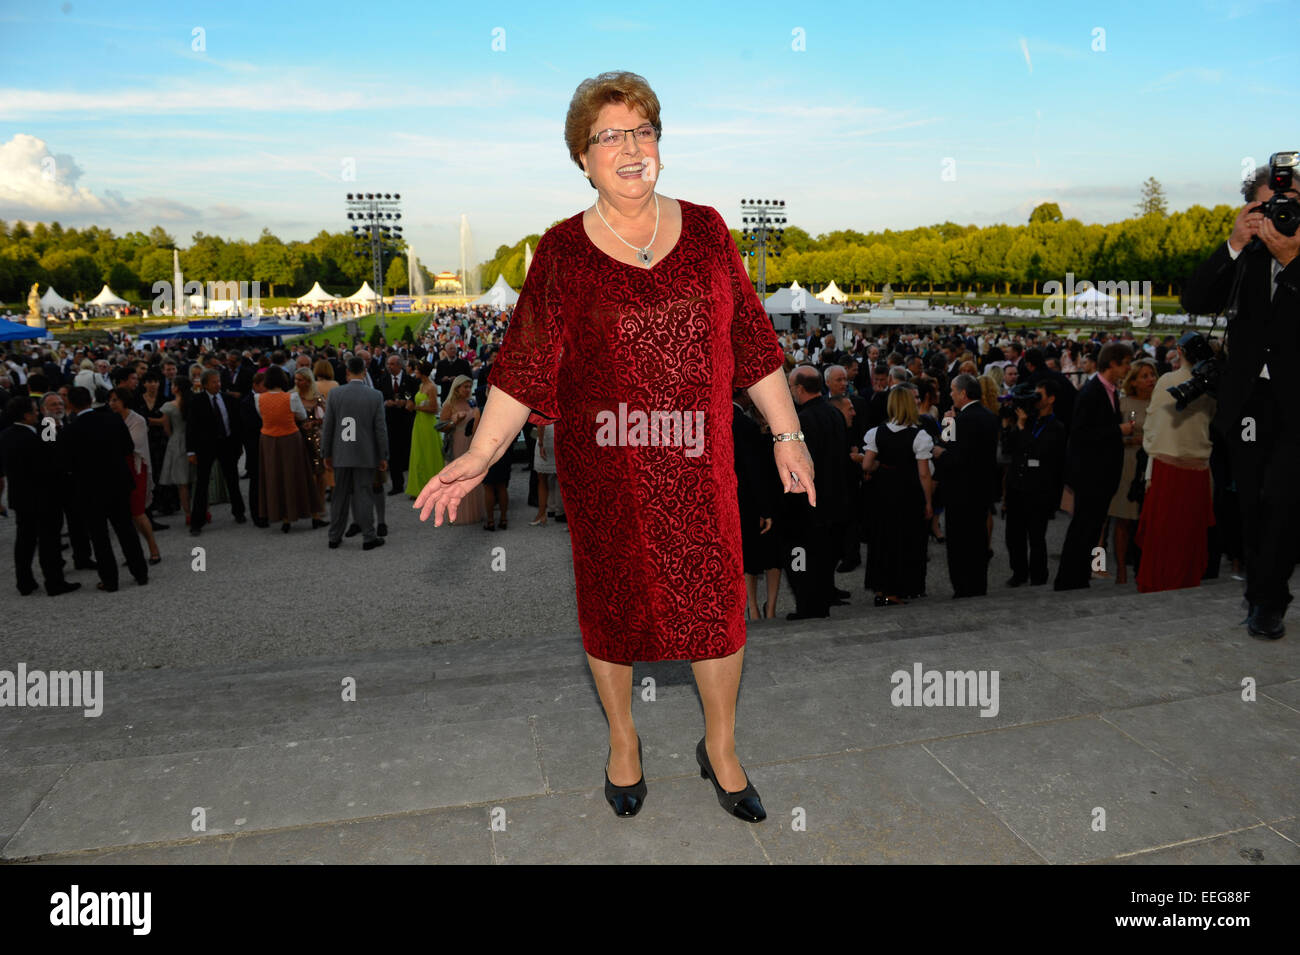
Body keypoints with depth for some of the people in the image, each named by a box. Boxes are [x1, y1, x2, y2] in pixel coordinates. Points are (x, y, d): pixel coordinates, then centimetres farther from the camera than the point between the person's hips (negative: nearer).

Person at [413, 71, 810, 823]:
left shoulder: (705, 231, 2)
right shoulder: (562, 253, -5)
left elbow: (752, 344, 5)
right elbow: (526, 370, -7)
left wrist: (787, 434, 6)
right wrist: (477, 459, -16)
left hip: (700, 463, 2)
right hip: (605, 472, -1)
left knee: (718, 600, 9)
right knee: (612, 602, 13)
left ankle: (721, 747, 34)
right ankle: (623, 740, 40)